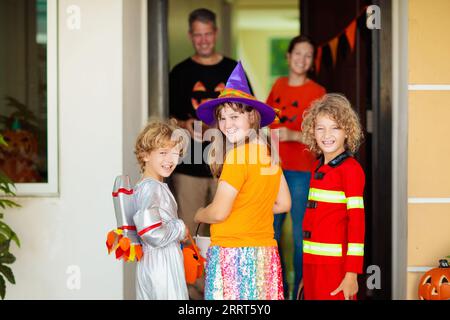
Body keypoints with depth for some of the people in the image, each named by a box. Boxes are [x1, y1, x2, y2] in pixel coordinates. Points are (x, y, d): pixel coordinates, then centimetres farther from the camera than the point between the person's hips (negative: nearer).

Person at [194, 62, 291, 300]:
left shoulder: (238, 155, -13)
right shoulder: (268, 153, 9)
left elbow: (219, 212, -14)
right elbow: (283, 204, 18)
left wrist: (197, 215, 6)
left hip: (234, 254, -8)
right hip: (265, 254, 8)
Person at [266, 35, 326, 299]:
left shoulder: (317, 92, -6)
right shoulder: (279, 85, 10)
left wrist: (293, 135, -21)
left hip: (302, 171, -5)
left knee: (300, 235, -3)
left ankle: (301, 291, 9)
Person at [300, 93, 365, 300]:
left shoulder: (350, 169, -9)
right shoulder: (318, 167, 12)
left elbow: (357, 222, -13)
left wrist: (352, 273, -17)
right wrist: (306, 273, 17)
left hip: (336, 264, -7)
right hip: (311, 262, 7)